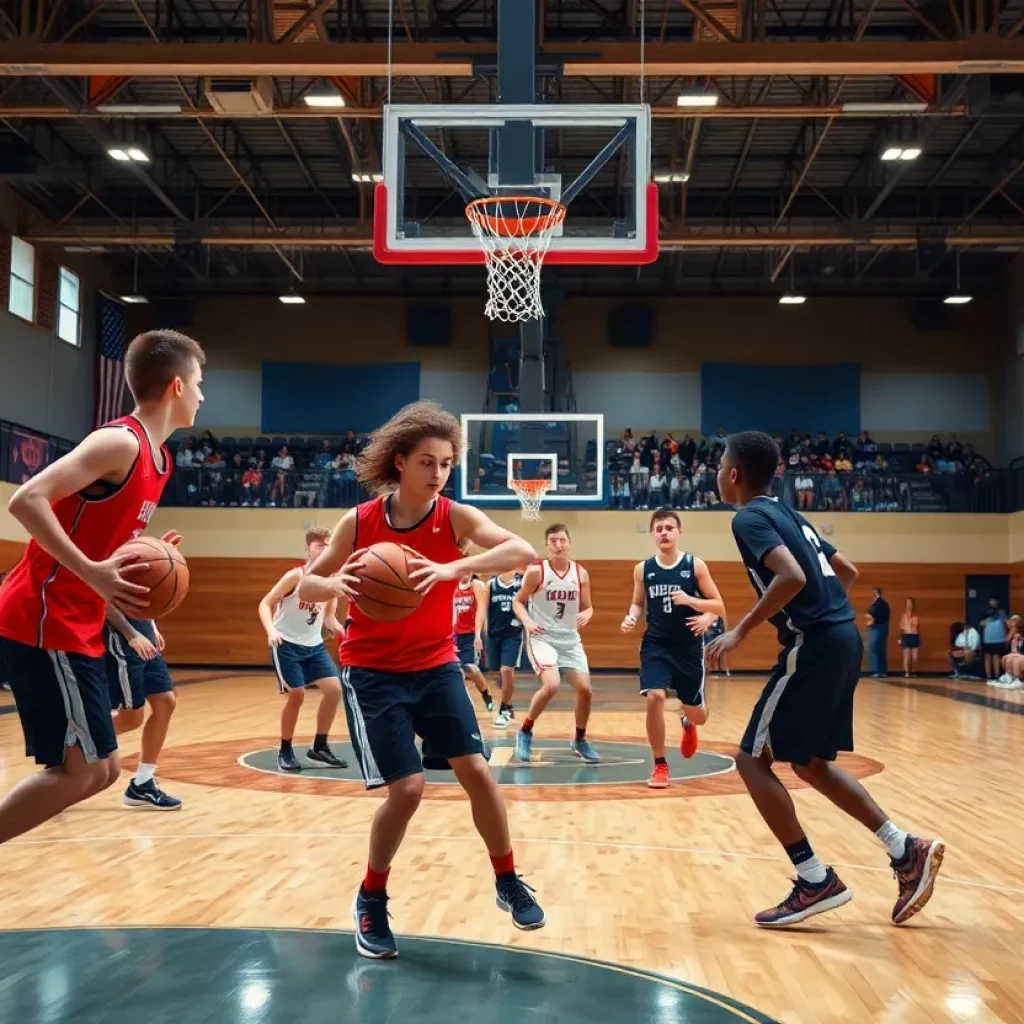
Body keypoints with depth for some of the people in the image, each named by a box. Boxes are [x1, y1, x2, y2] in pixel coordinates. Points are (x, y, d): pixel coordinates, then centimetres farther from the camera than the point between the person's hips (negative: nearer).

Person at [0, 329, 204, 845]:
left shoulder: (157, 457, 14)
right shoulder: (121, 441, -15)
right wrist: (93, 574, -28)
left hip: (76, 626, 10)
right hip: (43, 622, -10)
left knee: (102, 768, 11)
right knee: (82, 769, -8)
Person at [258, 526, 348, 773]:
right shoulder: (296, 576, -17)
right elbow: (265, 603, -15)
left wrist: (345, 633, -8)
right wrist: (271, 630, -31)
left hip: (313, 645, 6)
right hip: (287, 644, -6)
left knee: (334, 689, -2)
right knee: (296, 695, -10)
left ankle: (319, 748, 11)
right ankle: (285, 752, 9)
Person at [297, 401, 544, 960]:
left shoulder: (455, 517, -11)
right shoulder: (359, 522, -10)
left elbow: (523, 551, -28)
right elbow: (305, 586, -5)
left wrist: (451, 569, -44)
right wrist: (338, 584, -30)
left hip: (436, 666, 2)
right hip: (372, 672, -2)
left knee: (476, 771, -4)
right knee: (406, 788, -9)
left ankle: (508, 882, 19)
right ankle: (371, 901, 16)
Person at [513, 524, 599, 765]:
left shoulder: (581, 574, 0)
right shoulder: (536, 571, -11)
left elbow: (588, 607, 10)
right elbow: (518, 602, -1)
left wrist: (585, 615, -13)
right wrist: (527, 622, -19)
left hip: (570, 639, 5)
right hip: (541, 637, -5)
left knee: (585, 689, 0)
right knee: (551, 685, -24)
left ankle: (579, 740, 23)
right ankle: (525, 732, -1)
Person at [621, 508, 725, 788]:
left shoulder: (695, 565, -8)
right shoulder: (642, 569, -1)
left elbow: (719, 606, -6)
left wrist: (690, 600, -23)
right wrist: (631, 617, -11)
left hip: (689, 646, 0)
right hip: (656, 644, 0)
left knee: (697, 715, 9)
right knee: (654, 698, -21)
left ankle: (687, 724, 51)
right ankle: (660, 765, -2)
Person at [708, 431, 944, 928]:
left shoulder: (749, 517, -8)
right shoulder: (788, 514, 19)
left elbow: (792, 577, -24)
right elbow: (847, 572, 24)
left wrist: (742, 630, -17)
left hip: (815, 646, -9)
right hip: (842, 638, 9)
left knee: (753, 759, 0)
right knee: (811, 763, 19)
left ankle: (816, 881, 1)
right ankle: (907, 851, 15)